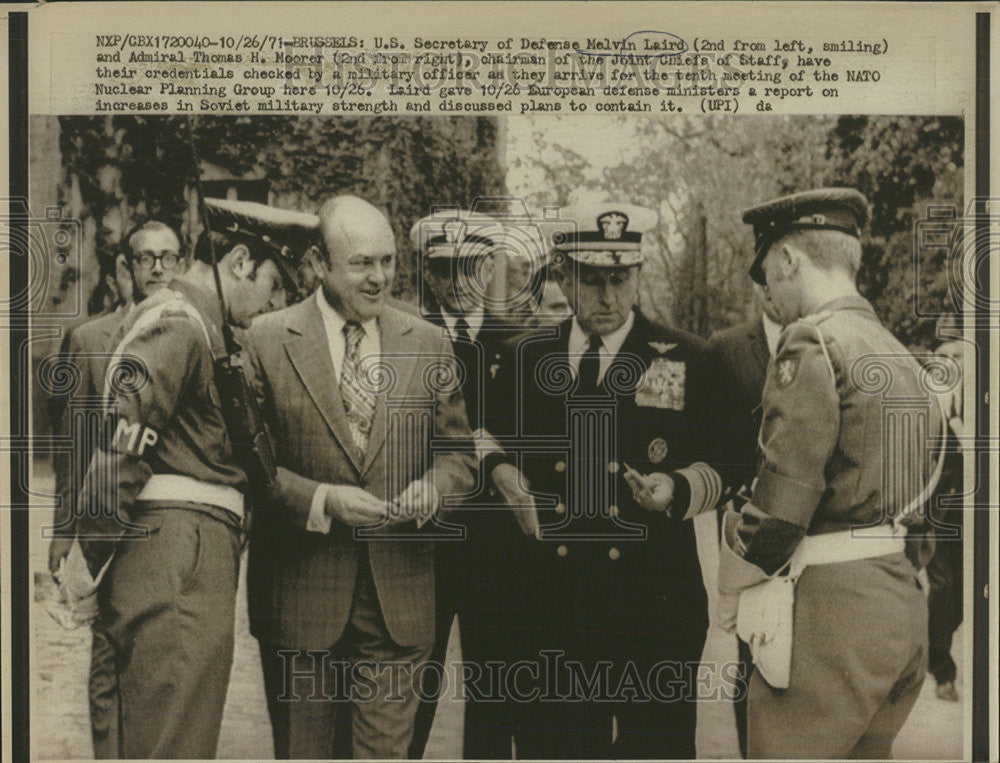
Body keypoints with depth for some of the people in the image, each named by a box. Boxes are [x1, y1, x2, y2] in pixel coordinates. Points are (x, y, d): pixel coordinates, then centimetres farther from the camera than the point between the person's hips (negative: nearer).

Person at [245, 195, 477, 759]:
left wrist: (433, 488, -10)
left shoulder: (429, 345, 7)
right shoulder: (265, 342, -2)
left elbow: (459, 450, 11)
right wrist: (321, 499, -16)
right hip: (300, 592, -1)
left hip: (400, 600, 2)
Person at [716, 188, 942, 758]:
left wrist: (730, 599, -3)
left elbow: (781, 500, -17)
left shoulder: (814, 342, -13)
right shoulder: (900, 354, 15)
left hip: (829, 607, -9)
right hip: (902, 597, 9)